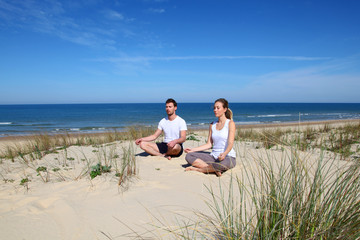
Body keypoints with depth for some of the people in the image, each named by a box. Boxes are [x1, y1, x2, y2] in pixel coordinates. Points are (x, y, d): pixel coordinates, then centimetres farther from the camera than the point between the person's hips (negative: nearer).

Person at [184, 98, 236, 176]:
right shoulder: (212, 125, 12)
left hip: (228, 157, -5)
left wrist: (224, 154, -36)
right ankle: (214, 169, -23)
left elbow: (230, 143, -15)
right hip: (213, 156, 6)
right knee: (189, 156, -13)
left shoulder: (230, 123, -4)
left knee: (220, 164, -42)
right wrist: (193, 149, 2)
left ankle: (197, 169, -17)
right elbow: (209, 144, 11)